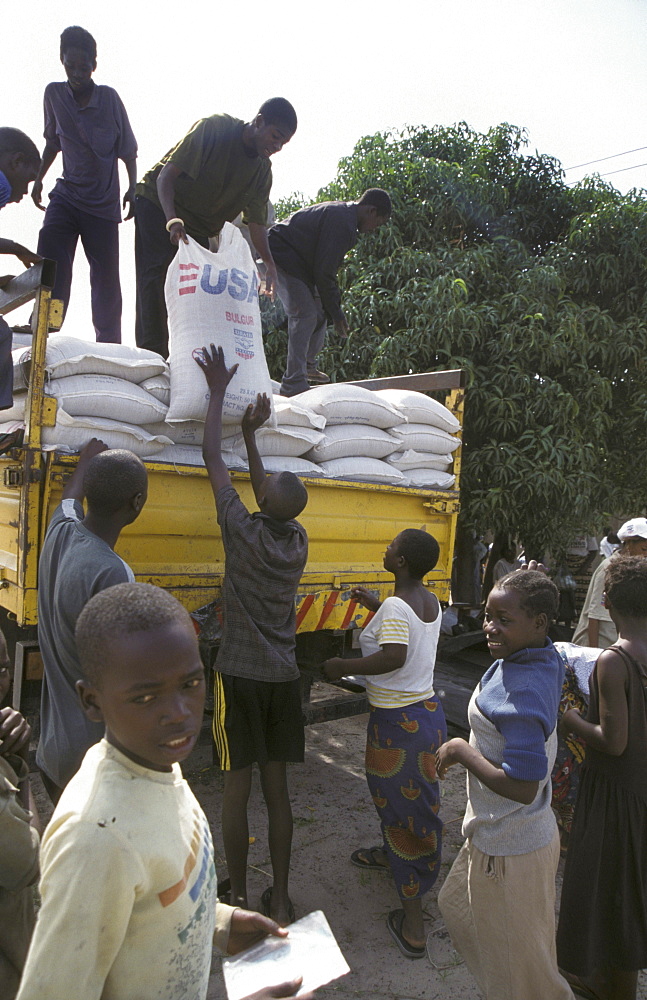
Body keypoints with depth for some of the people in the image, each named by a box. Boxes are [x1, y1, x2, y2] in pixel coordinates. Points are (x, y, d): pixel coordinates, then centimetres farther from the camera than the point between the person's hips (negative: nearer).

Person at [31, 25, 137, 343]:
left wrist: (133, 188, -6)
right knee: (50, 267, -15)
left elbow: (128, 151, 2)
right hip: (66, 197, 2)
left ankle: (109, 348, 14)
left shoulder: (109, 97, -6)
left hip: (104, 203, -1)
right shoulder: (54, 94, 2)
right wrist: (38, 178, 15)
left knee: (106, 277, 3)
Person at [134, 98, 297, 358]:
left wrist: (269, 264, -23)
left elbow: (256, 221, -5)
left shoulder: (263, 170, -2)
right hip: (159, 206, -6)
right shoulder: (214, 128, -20)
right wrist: (172, 220, -38)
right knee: (157, 282, -17)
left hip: (199, 226, 7)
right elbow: (166, 174, -23)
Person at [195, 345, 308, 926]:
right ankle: (280, 898, 22)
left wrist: (219, 390, 4)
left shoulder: (244, 531, -14)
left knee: (237, 792, 7)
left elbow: (211, 456, -5)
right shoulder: (298, 540, -1)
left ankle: (238, 899, 20)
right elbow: (271, 497, 18)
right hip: (283, 679, 5)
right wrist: (252, 434, 23)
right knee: (277, 790, 12)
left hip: (240, 677, -5)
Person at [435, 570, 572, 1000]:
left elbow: (521, 787, -32)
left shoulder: (522, 692, -33)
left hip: (509, 851, -10)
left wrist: (460, 751, -22)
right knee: (457, 907, 30)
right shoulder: (546, 660, -4)